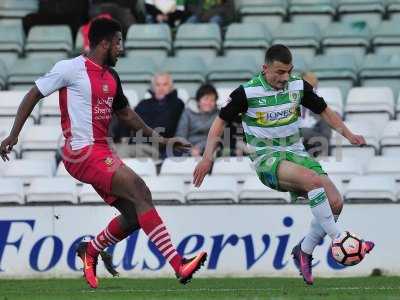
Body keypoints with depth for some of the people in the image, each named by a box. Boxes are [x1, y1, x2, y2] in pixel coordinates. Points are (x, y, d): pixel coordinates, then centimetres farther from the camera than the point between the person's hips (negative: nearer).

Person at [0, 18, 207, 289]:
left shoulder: (111, 77, 16)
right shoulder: (71, 68, -7)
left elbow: (125, 114, 29)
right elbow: (33, 95, 1)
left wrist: (160, 139, 24)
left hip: (102, 153, 9)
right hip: (82, 152, -9)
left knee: (135, 216, 1)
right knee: (140, 191, -22)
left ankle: (90, 251, 25)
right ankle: (179, 265, -28)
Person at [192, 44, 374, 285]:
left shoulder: (298, 86, 2)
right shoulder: (247, 92, -10)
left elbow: (324, 110, 15)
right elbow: (221, 121, 1)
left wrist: (349, 135, 4)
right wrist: (208, 157, -7)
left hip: (296, 154, 5)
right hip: (267, 159, -5)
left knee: (336, 203, -15)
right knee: (312, 179, -35)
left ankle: (304, 251, 6)